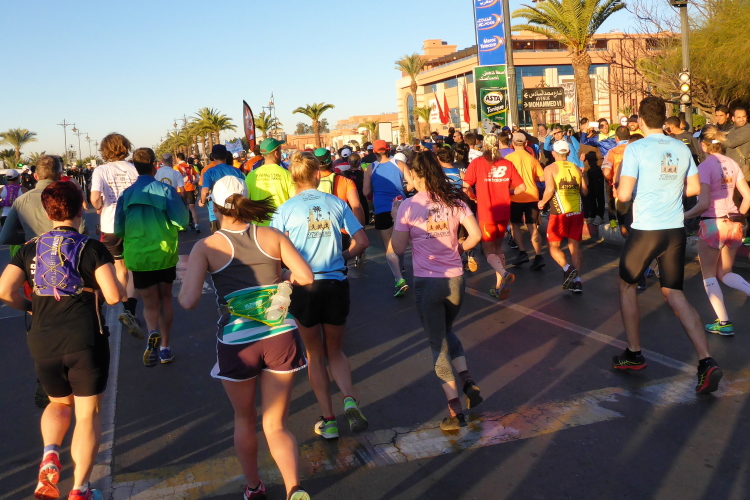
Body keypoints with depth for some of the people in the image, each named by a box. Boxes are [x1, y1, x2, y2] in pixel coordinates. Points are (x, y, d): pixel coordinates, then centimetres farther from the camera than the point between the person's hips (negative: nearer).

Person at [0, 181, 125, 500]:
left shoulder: (30, 249, 5)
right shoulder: (92, 248, -6)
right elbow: (114, 296, -13)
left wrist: (30, 306, 14)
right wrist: (121, 287, 9)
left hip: (43, 344, 3)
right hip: (85, 342, -3)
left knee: (59, 403, 28)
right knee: (87, 415, 11)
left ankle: (50, 454, 2)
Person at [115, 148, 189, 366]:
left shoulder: (126, 194, -3)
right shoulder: (165, 189, -10)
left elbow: (118, 229, -1)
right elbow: (182, 221, -13)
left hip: (138, 256, 1)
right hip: (165, 254, -1)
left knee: (150, 303, 10)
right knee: (165, 299, 17)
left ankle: (152, 333, -20)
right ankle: (165, 347, 22)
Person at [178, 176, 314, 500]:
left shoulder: (206, 247, -3)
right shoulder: (272, 236, 3)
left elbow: (189, 301, -12)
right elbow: (306, 277, -3)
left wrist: (186, 282, 9)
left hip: (236, 343, -1)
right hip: (281, 336, 1)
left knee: (244, 420, 24)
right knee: (277, 425, 13)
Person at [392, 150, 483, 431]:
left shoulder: (408, 206, -10)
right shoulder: (454, 201, 1)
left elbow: (399, 248, -7)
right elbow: (475, 234, -4)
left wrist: (397, 219, 6)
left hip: (427, 282, -4)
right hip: (455, 280, 4)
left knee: (438, 343, 8)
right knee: (446, 331, 28)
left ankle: (456, 411, 8)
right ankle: (468, 382, 12)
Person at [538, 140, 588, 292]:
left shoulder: (550, 169, -2)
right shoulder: (576, 168, 11)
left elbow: (549, 190, -16)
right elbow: (584, 191, 7)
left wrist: (542, 202, 1)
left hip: (559, 213, -4)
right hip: (577, 211, 4)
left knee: (553, 246, 8)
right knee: (575, 246, 10)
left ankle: (567, 268, -15)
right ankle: (577, 280, 3)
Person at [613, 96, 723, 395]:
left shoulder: (636, 149, -11)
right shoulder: (681, 149, 5)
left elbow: (624, 194, -17)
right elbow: (694, 188, 12)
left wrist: (618, 191, 6)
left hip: (645, 231, -5)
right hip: (676, 230, 5)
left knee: (626, 286, 17)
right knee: (674, 294, 10)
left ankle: (633, 354, 22)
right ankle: (706, 362, -3)